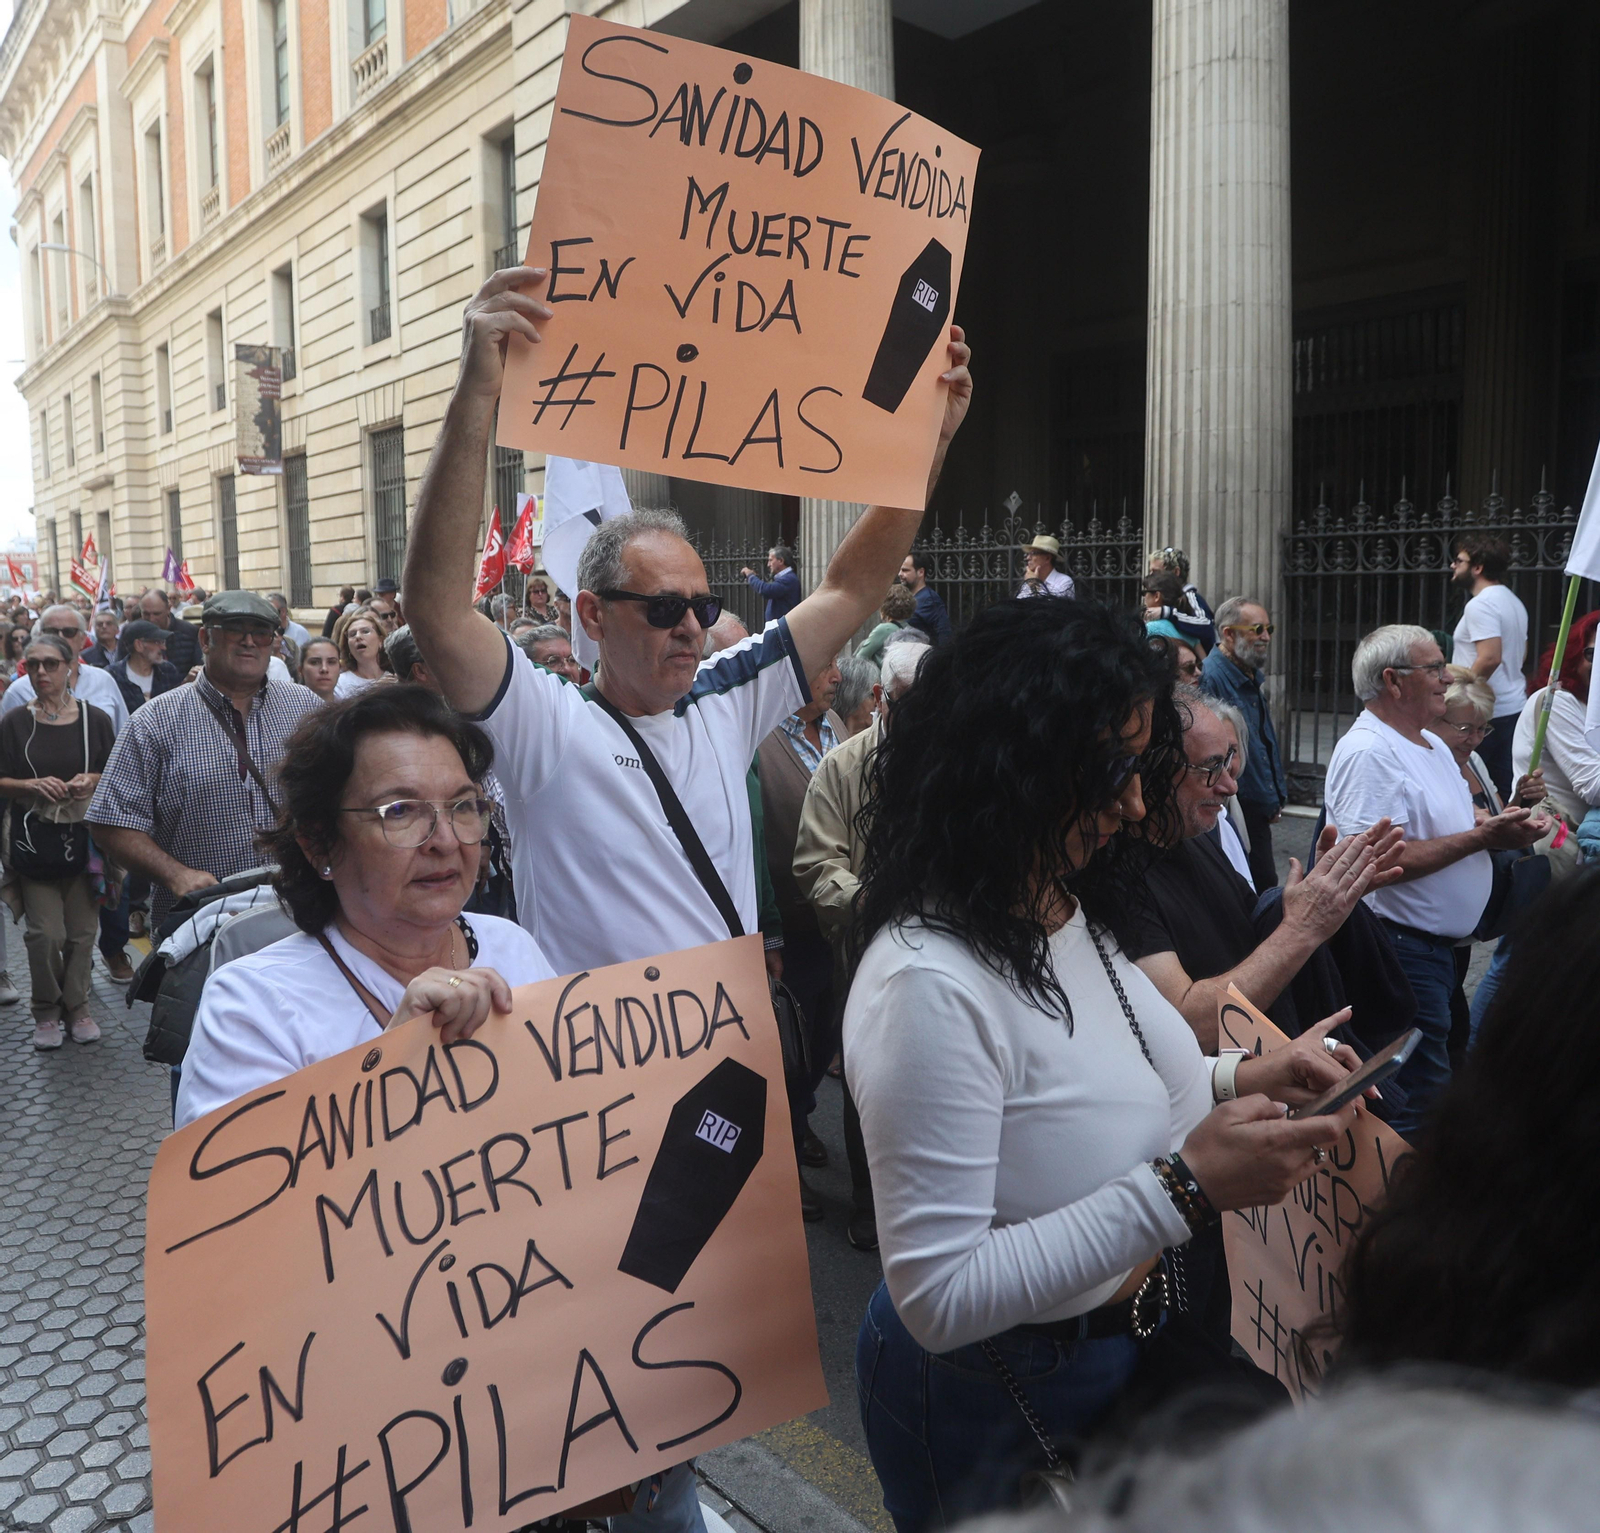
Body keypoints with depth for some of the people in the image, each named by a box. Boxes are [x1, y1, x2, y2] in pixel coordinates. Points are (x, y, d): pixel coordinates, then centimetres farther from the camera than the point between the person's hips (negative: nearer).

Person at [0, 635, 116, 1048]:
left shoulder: (94, 719, 3)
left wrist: (93, 781, -12)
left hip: (84, 838, 1)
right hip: (34, 840, -1)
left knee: (82, 930, 5)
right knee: (45, 933, -3)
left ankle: (76, 1006, 21)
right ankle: (47, 1010, 16)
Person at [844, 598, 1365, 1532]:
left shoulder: (1070, 909, -6)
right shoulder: (931, 983, -32)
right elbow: (938, 1298, -30)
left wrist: (1230, 1082, -4)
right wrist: (1184, 1188, -32)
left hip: (1127, 1344, 8)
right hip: (993, 1404, -8)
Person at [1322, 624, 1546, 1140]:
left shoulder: (1433, 745, 15)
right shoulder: (1367, 753, -19)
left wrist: (1506, 826, 2)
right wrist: (1481, 836, -22)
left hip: (1440, 944, 11)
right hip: (1400, 948, -11)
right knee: (1420, 1100, -6)